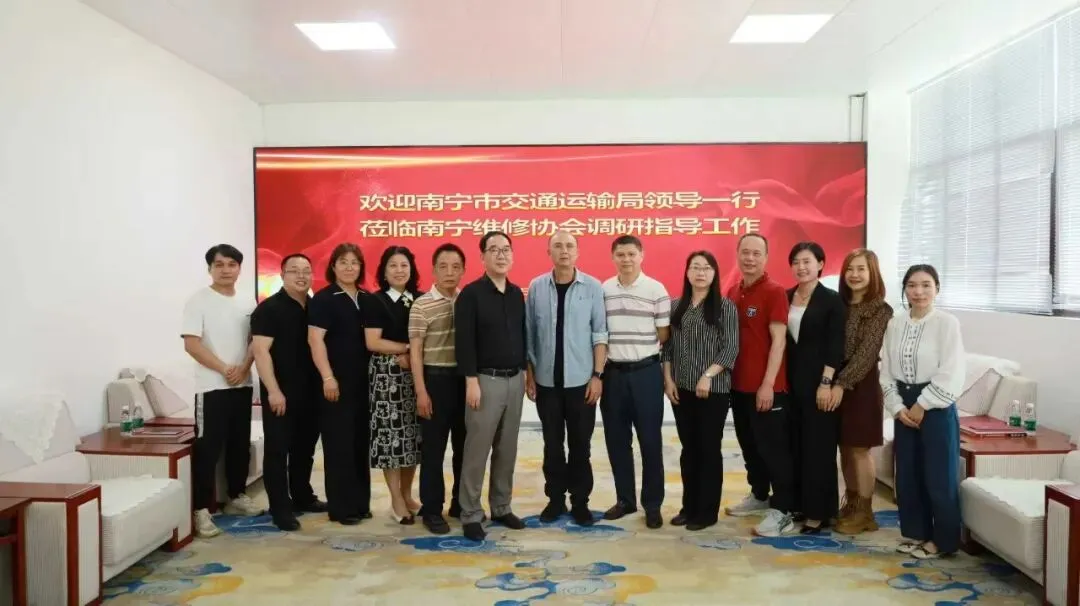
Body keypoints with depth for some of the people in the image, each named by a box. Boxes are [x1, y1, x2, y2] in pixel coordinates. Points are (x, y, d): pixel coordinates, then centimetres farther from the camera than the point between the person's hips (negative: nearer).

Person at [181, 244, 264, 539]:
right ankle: (202, 510, 1)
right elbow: (191, 344, -12)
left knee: (240, 445, 13)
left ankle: (236, 497, 28)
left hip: (243, 385, 6)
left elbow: (255, 342, 9)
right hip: (211, 387, -5)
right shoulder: (199, 301, -5)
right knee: (208, 448, -5)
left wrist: (243, 368, -8)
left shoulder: (248, 303, 10)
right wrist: (224, 369, -17)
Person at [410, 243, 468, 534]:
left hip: (465, 379, 5)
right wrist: (421, 391, -12)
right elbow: (415, 351, -7)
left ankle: (462, 502, 26)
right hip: (436, 379, -4)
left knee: (464, 445, 12)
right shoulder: (422, 305, -6)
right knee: (433, 447, 3)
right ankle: (431, 509, 14)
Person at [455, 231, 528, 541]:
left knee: (507, 449, 12)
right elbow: (464, 341, -12)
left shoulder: (517, 294, 11)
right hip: (486, 379, -6)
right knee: (477, 450, 0)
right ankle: (471, 514, 11)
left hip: (515, 379, 6)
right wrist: (471, 381, -16)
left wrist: (527, 372, 13)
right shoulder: (471, 294, -7)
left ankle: (501, 507, 25)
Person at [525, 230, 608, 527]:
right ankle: (555, 498, 24)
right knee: (552, 444, 11)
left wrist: (597, 375, -7)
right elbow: (528, 334, 3)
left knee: (580, 444, 7)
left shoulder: (592, 286, -2)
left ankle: (580, 501, 20)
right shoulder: (536, 287, 1)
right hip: (546, 380, 1)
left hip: (581, 379, -1)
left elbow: (599, 333, -3)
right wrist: (529, 375, 1)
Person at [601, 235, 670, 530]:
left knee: (650, 440, 4)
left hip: (646, 372, -3)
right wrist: (615, 347, -2)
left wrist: (638, 347, 0)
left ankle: (652, 504, 16)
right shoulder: (602, 290, 4)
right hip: (613, 373, 3)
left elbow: (663, 335, -1)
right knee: (616, 440, 10)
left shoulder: (657, 290, -4)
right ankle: (625, 499, 25)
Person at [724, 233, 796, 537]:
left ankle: (783, 511, 9)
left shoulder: (775, 291, -10)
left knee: (774, 448, 0)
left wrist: (768, 384, -18)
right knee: (749, 444, 17)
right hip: (738, 384, 7)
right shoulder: (733, 292, 10)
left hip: (766, 386, -7)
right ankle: (759, 495, 34)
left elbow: (779, 340, -14)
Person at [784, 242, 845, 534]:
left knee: (818, 445, 0)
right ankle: (798, 502, 20)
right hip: (791, 379, 5)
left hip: (818, 380, -5)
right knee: (794, 443, 9)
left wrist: (826, 383, -16)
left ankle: (818, 511, 8)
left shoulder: (832, 299, -5)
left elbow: (835, 345, -10)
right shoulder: (786, 297, 9)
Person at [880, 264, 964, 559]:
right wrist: (898, 407, -5)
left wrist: (922, 405, -13)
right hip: (904, 407, 5)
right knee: (907, 474, 12)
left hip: (936, 408, -5)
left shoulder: (947, 323, -9)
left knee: (939, 477, 2)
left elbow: (951, 375, -14)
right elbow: (886, 371, 5)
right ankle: (915, 532, 27)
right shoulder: (894, 325, 4)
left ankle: (943, 540, 18)